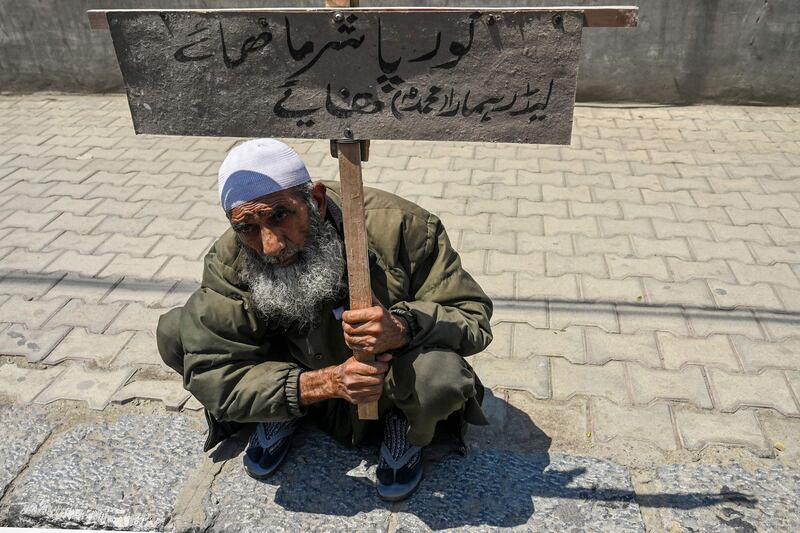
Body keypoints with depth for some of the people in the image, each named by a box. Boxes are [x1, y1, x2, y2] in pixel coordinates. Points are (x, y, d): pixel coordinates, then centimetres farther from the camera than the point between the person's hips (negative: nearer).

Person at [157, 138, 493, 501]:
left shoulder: (399, 226, -30)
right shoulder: (228, 263, -24)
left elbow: (472, 316, -21)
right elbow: (211, 377, -24)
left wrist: (400, 328, -43)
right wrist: (325, 383, -36)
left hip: (392, 384, -2)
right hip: (308, 389, 3)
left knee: (442, 376, -38)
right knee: (175, 333, -15)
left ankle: (407, 429, 1)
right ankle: (280, 414, 10)